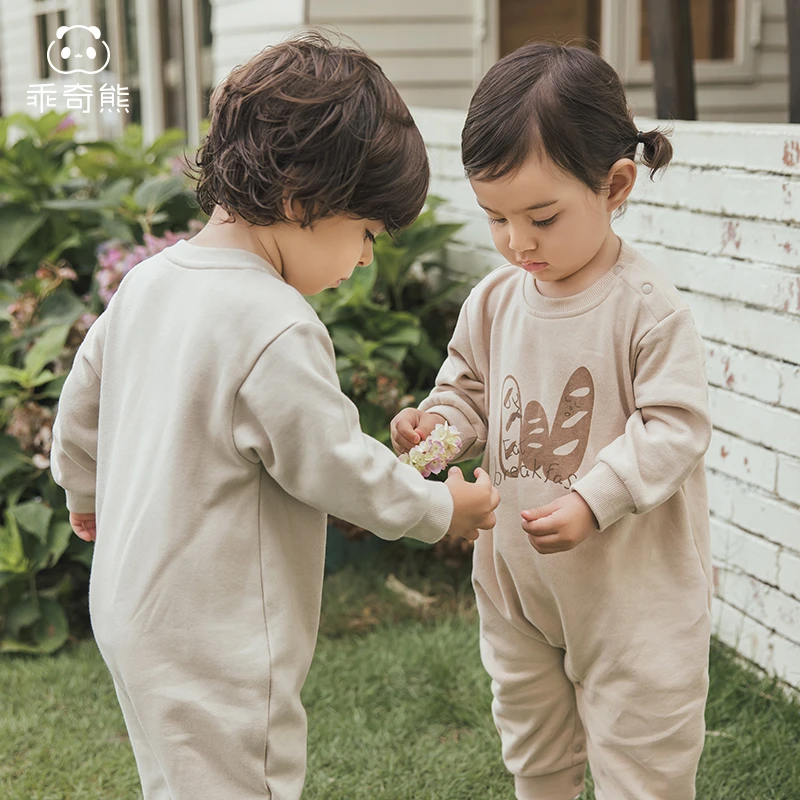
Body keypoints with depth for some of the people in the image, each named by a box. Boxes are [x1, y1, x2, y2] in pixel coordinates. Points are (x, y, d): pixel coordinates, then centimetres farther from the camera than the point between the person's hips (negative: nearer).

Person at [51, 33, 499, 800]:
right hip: (214, 643, -9)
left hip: (131, 606, 9)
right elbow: (337, 469, -18)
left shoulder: (148, 280, 2)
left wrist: (85, 489, 34)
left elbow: (82, 396, 15)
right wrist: (443, 507, -1)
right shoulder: (277, 330, -25)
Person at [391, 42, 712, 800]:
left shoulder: (646, 308, -20)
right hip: (515, 578, 6)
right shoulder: (493, 300, -3)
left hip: (632, 587, -5)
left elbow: (674, 427, -19)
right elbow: (470, 391, 10)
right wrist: (435, 423, -11)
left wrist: (593, 500, -29)